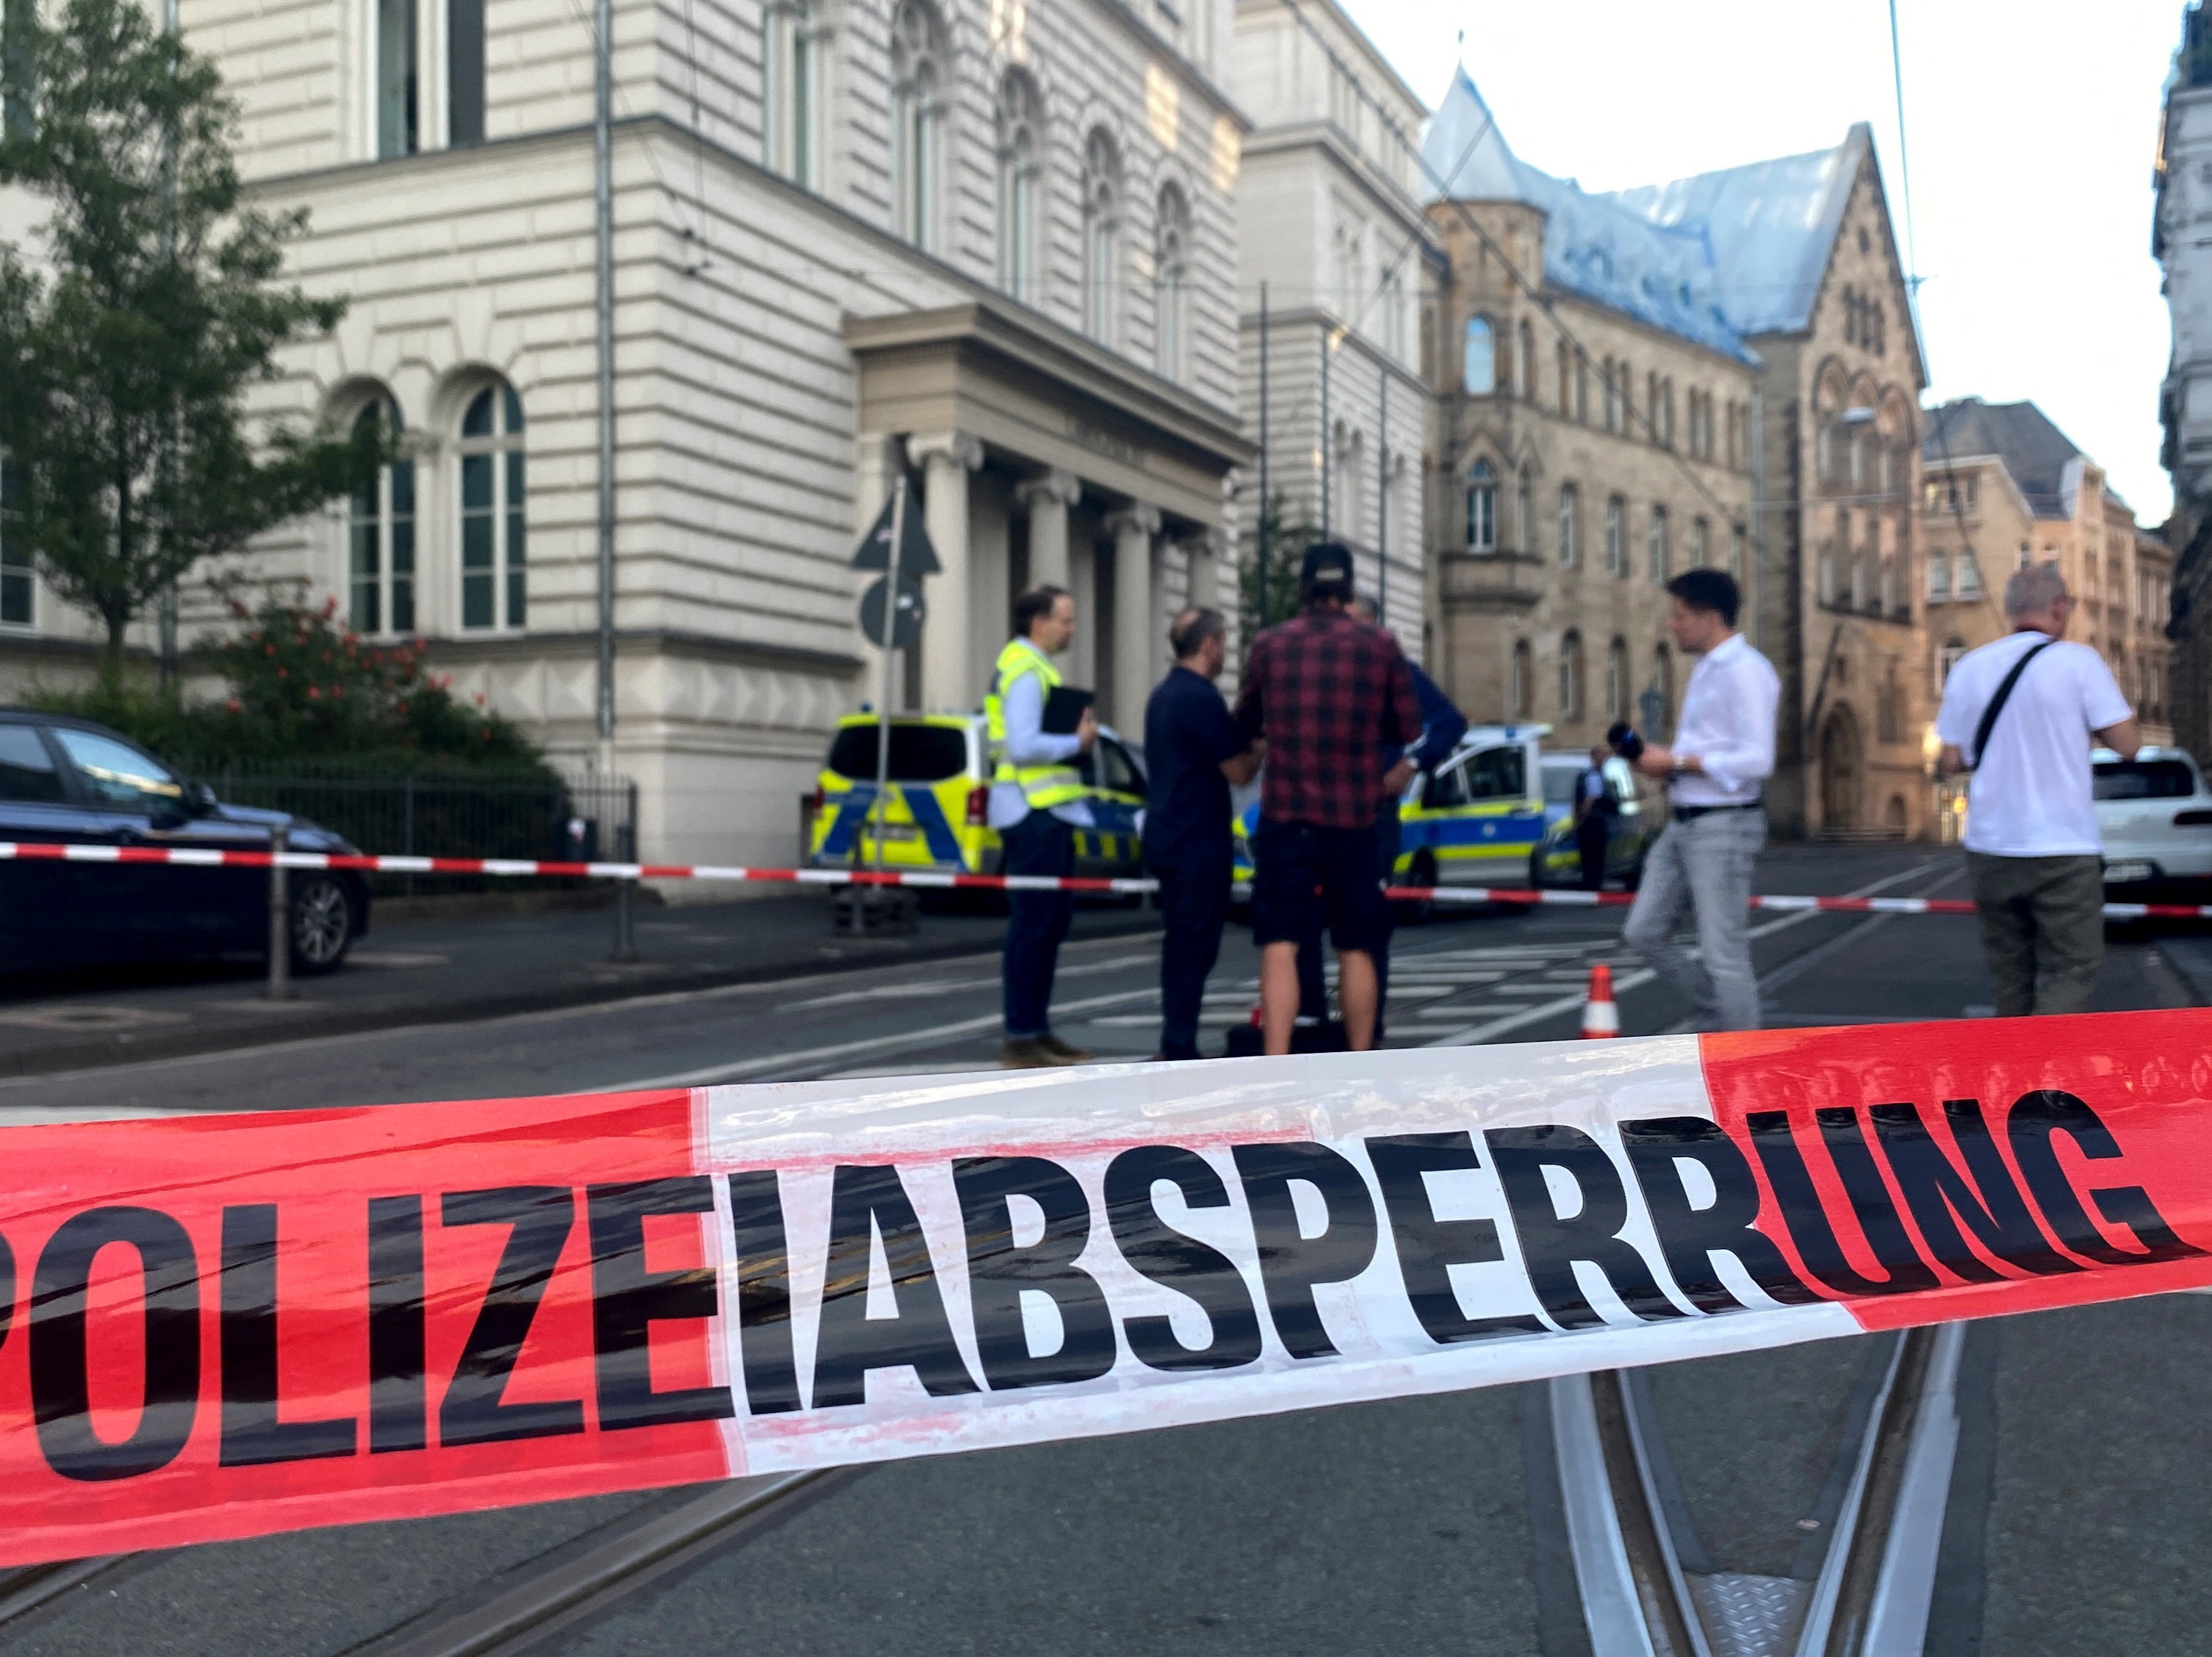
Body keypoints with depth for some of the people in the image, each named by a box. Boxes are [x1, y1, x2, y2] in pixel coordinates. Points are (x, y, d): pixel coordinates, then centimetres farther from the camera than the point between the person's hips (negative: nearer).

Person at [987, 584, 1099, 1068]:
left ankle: (1037, 1029, 21)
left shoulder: (1034, 668, 20)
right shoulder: (1024, 671, -13)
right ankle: (1021, 1038, -5)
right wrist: (1077, 743, -12)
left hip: (1048, 812, 11)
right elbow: (1023, 746, -23)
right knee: (1033, 924, -8)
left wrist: (1076, 735, 8)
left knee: (1050, 923, 14)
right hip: (1035, 813, -11)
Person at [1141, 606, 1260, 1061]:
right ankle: (1179, 1051, -3)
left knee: (1180, 945, 14)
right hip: (1198, 841, -10)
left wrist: (1244, 737, 17)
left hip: (1168, 835, 10)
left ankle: (1174, 1047, 19)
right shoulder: (1200, 697, -16)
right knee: (1194, 949, -5)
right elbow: (1239, 772, -15)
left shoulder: (1163, 694, 14)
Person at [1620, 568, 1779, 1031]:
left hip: (1724, 826, -10)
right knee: (1645, 932, 10)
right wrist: (1663, 761, 6)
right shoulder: (1705, 670, 16)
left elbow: (1757, 760, -22)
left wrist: (1676, 761, -17)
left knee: (1723, 954, -4)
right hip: (1684, 823, 10)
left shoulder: (1745, 671, -14)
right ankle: (1719, 1018, 24)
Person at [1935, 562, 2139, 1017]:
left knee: (2011, 975, 16)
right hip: (2062, 851, -4)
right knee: (2070, 971, 1)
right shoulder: (2077, 660, -7)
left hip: (1990, 848, 4)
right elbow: (2127, 742, -6)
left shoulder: (1969, 668, 4)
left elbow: (1951, 760, 5)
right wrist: (2084, 722, 12)